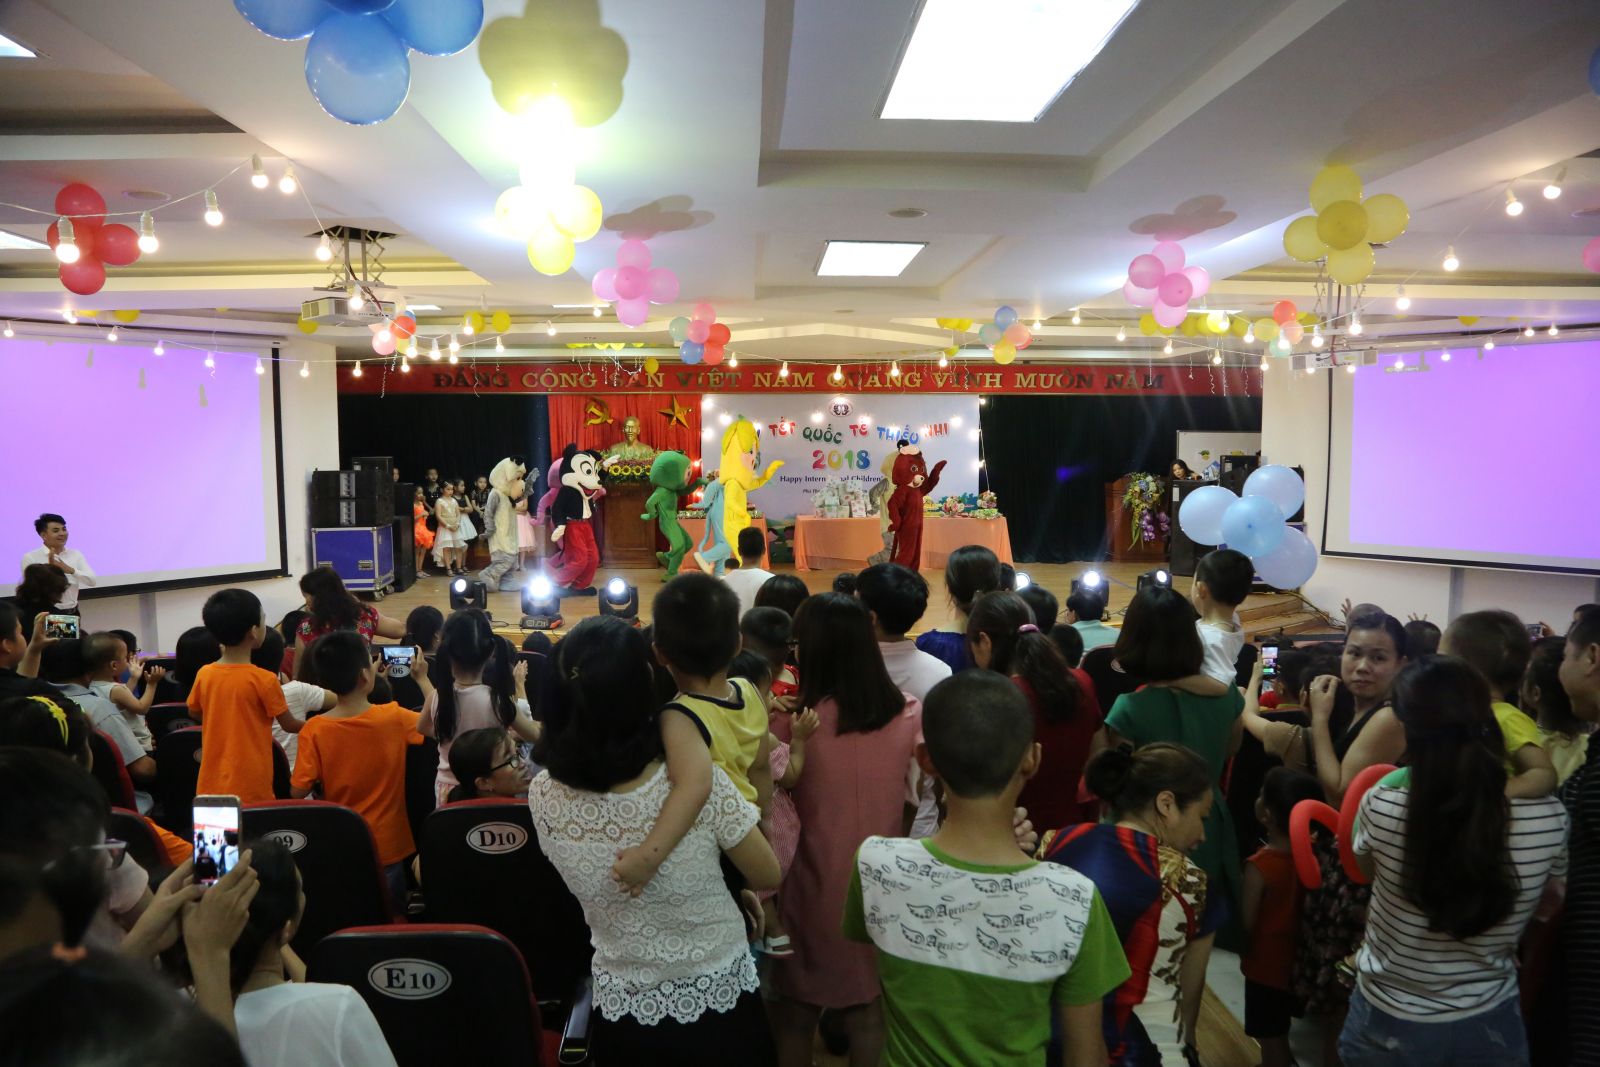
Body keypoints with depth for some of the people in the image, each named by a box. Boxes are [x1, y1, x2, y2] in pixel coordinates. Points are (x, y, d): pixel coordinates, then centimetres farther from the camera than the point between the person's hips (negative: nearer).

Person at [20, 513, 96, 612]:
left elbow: (93, 581, -3)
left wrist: (71, 570, -18)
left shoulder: (76, 555, 7)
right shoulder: (31, 557, -4)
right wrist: (50, 568, -25)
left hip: (71, 613, 4)